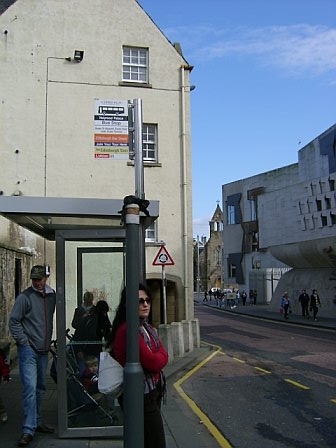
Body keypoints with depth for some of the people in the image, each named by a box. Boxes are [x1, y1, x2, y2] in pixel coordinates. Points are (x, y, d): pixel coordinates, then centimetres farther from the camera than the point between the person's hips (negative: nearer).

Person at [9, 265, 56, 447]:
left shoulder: (52, 295, 7)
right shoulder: (25, 297, -11)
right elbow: (13, 321, -9)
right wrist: (24, 342, -13)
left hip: (44, 350, 6)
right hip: (28, 350, -6)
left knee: (40, 388, 16)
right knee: (30, 388, -11)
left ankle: (37, 422, 29)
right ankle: (28, 430, -6)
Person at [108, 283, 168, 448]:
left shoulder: (147, 328, 10)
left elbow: (163, 356, 7)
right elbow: (153, 363, -23)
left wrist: (156, 358, -11)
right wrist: (159, 356, -6)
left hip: (151, 393, 9)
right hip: (141, 397, -9)